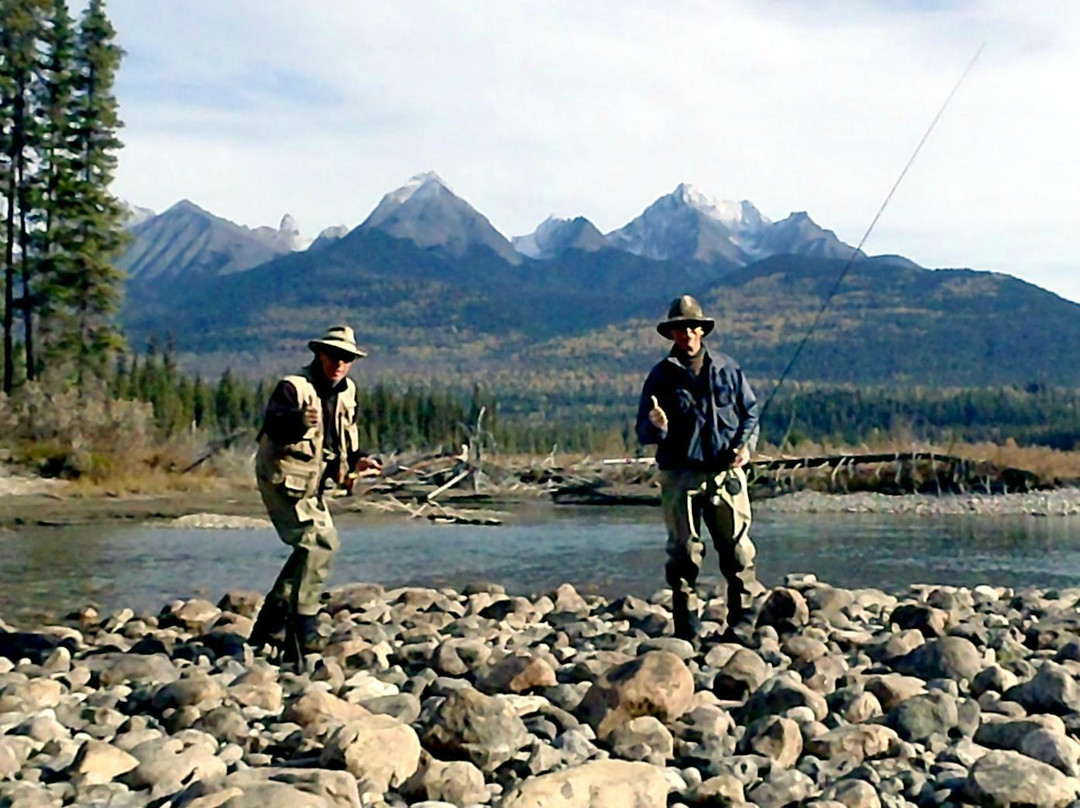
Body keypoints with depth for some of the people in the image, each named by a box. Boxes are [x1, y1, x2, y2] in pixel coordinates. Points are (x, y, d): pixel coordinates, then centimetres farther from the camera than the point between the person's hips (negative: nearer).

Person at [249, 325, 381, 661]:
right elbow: (273, 424, -33)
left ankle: (268, 630, 29)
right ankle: (302, 639, -15)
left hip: (311, 485, 9)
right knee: (317, 543, -20)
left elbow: (345, 437, 20)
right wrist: (299, 420, -53)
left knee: (315, 547, 14)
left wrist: (356, 460, 0)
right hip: (284, 479, -9)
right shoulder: (294, 386, -15)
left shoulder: (346, 391, 9)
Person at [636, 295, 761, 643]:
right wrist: (656, 426, -19)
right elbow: (644, 432, 5)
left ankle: (743, 619, 10)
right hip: (680, 475, -1)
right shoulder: (661, 375, 6)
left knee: (737, 548, -1)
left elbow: (751, 411, 16)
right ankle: (687, 628, 8)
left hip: (726, 472, 1)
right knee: (684, 552, 2)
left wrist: (746, 443, -2)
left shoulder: (727, 369, 10)